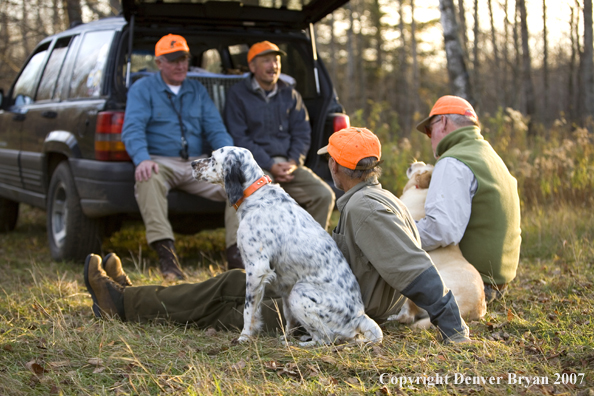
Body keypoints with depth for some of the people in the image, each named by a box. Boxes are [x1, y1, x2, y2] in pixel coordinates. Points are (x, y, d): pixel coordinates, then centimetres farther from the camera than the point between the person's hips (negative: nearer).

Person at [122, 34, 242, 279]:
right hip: (161, 163, -4)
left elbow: (215, 129, 12)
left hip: (196, 165, 4)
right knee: (148, 179, -39)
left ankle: (236, 254, -20)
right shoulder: (142, 89, 6)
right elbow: (132, 129, -8)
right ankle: (166, 254, -43)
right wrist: (142, 159, -29)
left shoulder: (197, 90, 19)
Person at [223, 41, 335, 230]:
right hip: (255, 165, -4)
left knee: (324, 195, -17)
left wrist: (293, 162, -6)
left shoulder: (290, 94, 17)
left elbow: (302, 133, 14)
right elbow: (239, 138, -4)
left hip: (287, 163, 4)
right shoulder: (237, 94, 4)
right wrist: (270, 166, -13)